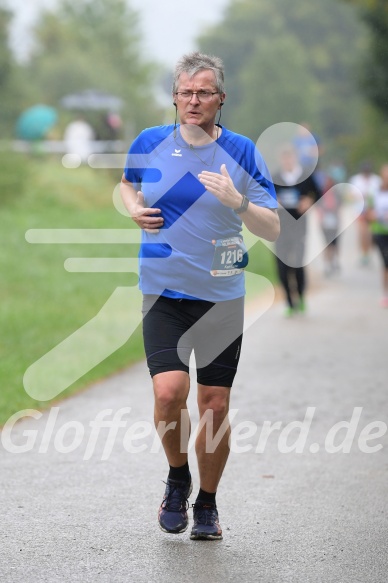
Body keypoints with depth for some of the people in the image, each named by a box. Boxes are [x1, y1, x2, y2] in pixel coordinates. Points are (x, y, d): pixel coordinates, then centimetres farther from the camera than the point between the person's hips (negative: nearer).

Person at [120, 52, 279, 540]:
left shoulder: (240, 152, -2)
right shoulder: (149, 143, 1)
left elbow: (272, 229, -4)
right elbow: (128, 184, 24)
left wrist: (237, 202, -22)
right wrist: (134, 208, 2)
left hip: (221, 295, 0)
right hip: (163, 293, 0)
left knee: (215, 404, 2)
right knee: (169, 392, -18)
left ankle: (207, 504, 22)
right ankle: (178, 478, 11)